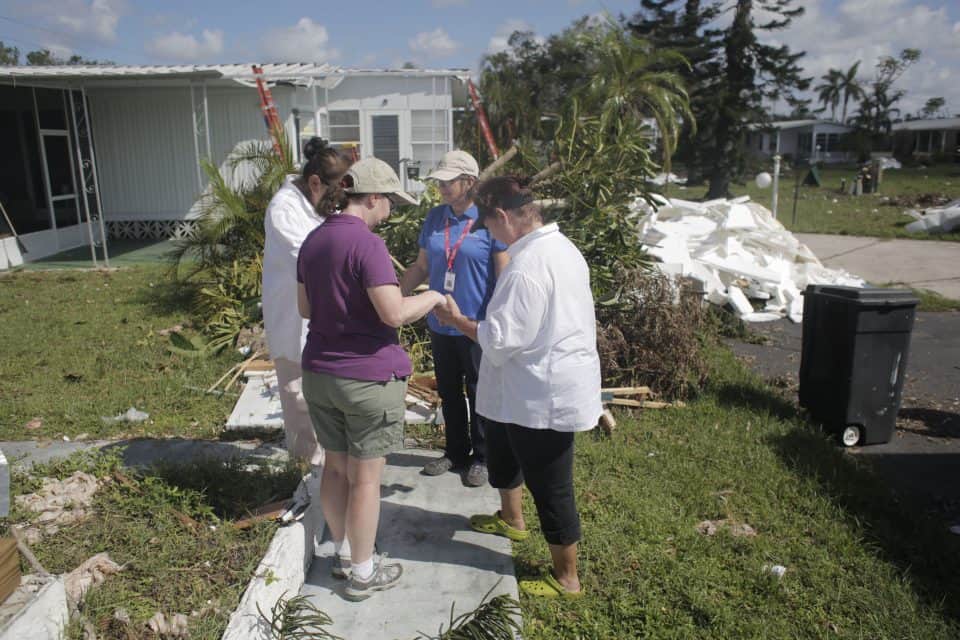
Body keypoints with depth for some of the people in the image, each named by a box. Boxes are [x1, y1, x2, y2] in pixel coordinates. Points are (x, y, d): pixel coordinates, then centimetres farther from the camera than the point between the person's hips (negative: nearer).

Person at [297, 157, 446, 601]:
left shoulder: (313, 240, 7)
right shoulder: (366, 243, -18)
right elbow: (394, 313, -24)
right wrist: (432, 298, -7)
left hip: (319, 373, 8)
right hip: (368, 376, -8)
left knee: (335, 467, 19)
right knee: (365, 477, 6)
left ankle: (342, 553, 35)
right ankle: (363, 572, 20)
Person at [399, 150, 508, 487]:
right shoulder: (434, 217, 4)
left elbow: (504, 275, -10)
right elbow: (421, 267, 11)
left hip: (477, 326, -5)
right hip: (440, 324, 5)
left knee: (479, 395, 9)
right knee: (448, 392, 17)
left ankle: (481, 457, 27)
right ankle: (455, 452, 35)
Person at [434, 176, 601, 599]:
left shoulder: (525, 268, -27)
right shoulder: (564, 248, 5)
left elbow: (499, 341, -24)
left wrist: (457, 320, -9)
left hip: (543, 395, -11)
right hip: (558, 383, 11)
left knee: (550, 487, 5)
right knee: (500, 443, 30)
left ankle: (566, 579, 24)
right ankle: (511, 520, 53)